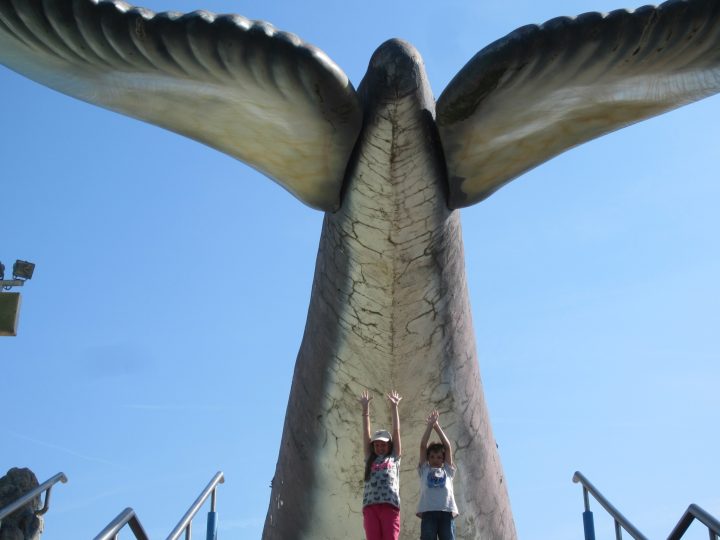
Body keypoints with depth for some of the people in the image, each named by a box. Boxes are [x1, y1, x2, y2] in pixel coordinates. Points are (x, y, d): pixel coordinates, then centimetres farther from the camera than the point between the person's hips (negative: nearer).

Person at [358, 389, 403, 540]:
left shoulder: (394, 458, 21)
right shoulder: (370, 459, 25)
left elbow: (396, 431, 20)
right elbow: (366, 432, 23)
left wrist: (394, 406, 19)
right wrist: (365, 407, 21)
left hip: (390, 505, -1)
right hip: (370, 505, 1)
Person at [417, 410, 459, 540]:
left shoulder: (448, 470, 25)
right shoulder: (424, 470, 24)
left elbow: (448, 446, 21)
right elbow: (422, 446, 18)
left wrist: (437, 426, 22)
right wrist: (430, 425, 17)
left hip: (447, 511, 1)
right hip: (428, 511, -1)